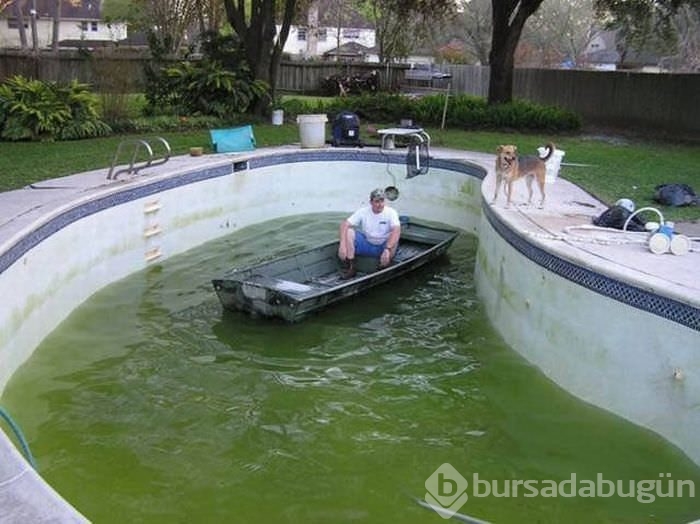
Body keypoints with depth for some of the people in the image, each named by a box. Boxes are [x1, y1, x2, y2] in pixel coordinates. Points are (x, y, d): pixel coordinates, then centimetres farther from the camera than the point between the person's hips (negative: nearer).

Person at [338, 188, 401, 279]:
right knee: (348, 231, -19)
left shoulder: (390, 212, -14)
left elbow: (397, 230, -31)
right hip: (366, 246, 2)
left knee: (394, 240, -34)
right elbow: (344, 224, -15)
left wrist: (387, 250, -46)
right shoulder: (363, 211, -7)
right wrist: (342, 245, -30)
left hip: (383, 247, -2)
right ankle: (351, 267, -18)